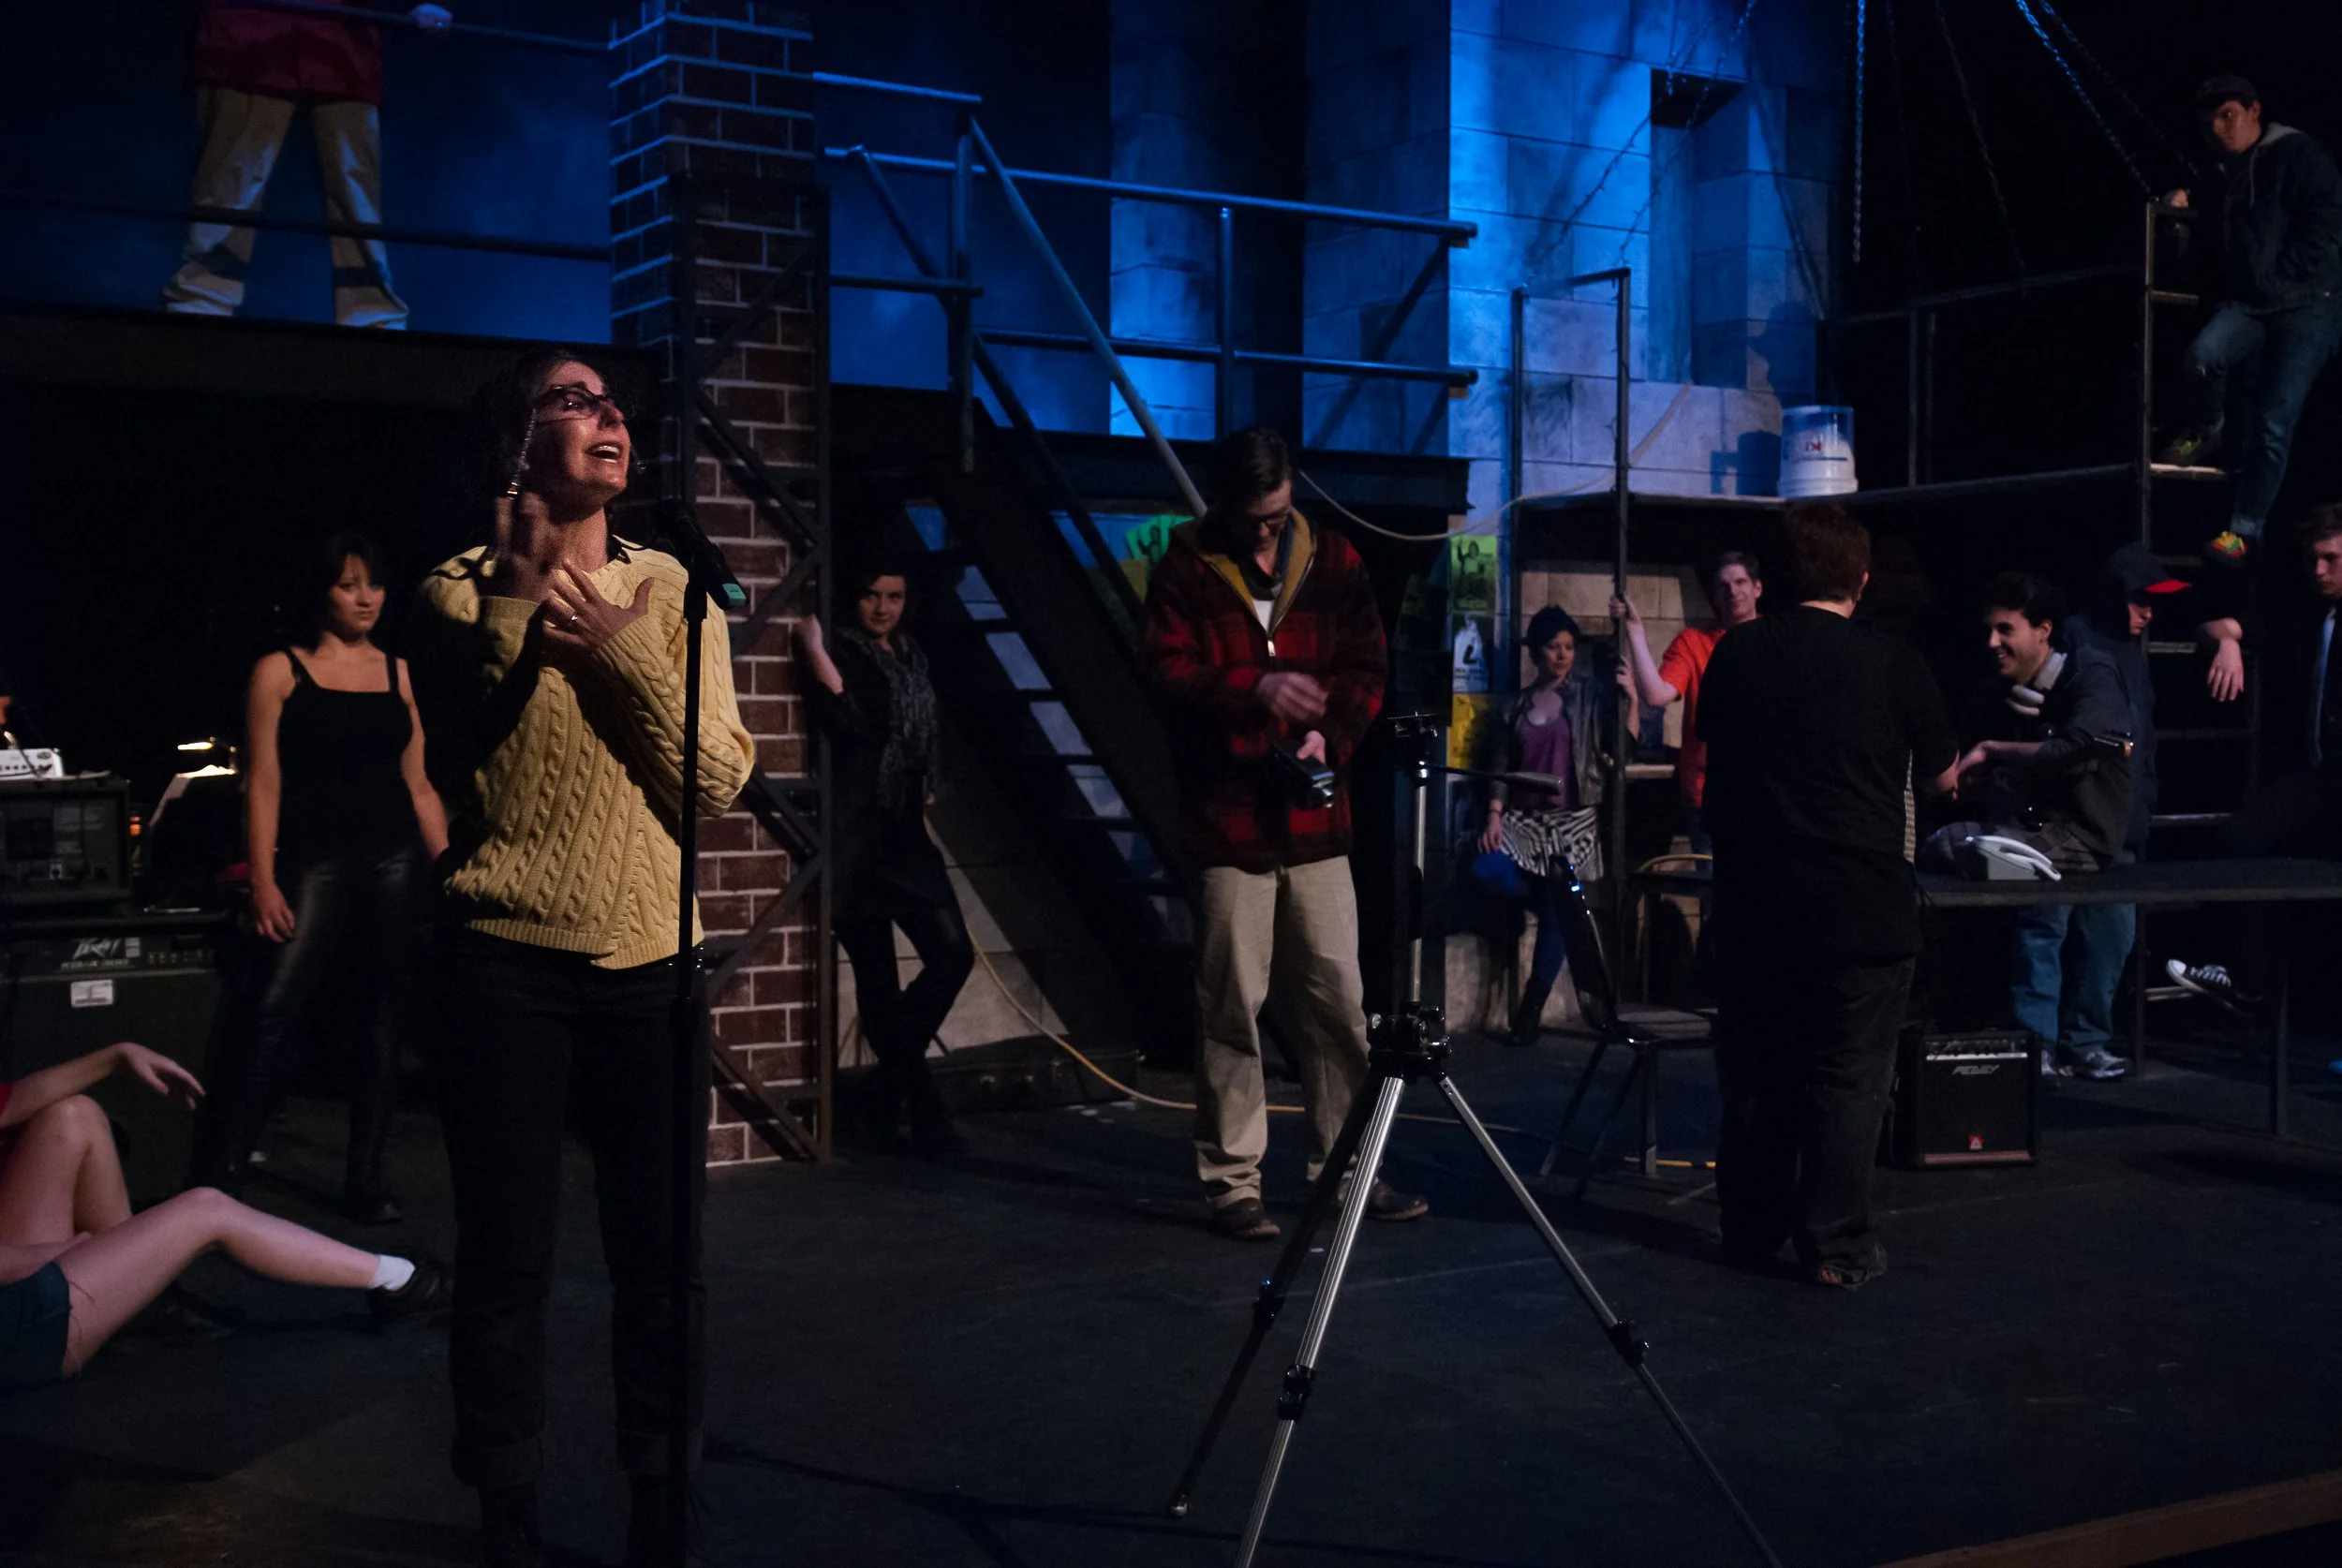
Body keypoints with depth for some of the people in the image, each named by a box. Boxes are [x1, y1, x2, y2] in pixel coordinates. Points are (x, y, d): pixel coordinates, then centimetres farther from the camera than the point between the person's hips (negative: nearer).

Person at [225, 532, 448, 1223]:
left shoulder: (396, 671, 12)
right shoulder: (280, 671, 4)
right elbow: (263, 784, -1)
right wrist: (263, 883, -9)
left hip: (393, 862, 3)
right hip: (316, 862, -3)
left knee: (380, 1016, 4)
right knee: (279, 1008, -13)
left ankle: (366, 1178, 10)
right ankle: (227, 1165, -4)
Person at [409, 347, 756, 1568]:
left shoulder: (669, 592, 6)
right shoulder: (461, 593, 1)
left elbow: (714, 787, -2)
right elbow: (449, 765, -13)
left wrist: (623, 648, -13)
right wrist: (514, 598, -16)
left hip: (646, 963, 2)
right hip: (503, 964, -2)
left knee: (660, 1259, 5)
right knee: (506, 1259, 3)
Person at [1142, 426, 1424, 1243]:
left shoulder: (1334, 563, 9)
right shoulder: (1185, 569, 0)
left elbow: (1365, 666, 8)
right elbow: (1168, 672, -9)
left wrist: (1326, 732, -10)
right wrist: (1255, 691, -25)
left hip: (1314, 818, 3)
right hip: (1226, 817, -3)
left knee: (1337, 999, 7)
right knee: (1232, 1007, 0)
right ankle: (1232, 1184, 9)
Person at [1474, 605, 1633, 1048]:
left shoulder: (1590, 695, 2)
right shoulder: (1516, 707, 11)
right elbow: (1502, 767, 7)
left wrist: (1631, 700, -21)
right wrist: (1494, 815, -6)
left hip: (1573, 819, -3)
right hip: (1523, 818, 3)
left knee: (1556, 916, -4)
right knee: (1487, 870, -24)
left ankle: (1531, 1011, 6)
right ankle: (1560, 898, 3)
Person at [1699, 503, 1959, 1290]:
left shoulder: (1735, 654, 2)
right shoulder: (1893, 665, -6)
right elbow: (1942, 778, 8)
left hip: (1753, 900, 3)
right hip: (1860, 905, -3)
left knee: (1753, 1070, 13)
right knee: (1848, 1076, 4)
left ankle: (1752, 1230, 23)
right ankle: (1836, 1246, 7)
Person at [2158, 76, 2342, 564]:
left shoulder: (2299, 158, -5)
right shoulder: (2224, 177, 16)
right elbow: (2215, 245, 28)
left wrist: (2272, 281, -15)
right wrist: (2180, 204, 11)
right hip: (2248, 304, 5)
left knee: (2274, 422, -8)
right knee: (2204, 353, -29)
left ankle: (2245, 529, 0)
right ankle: (2204, 432, 0)